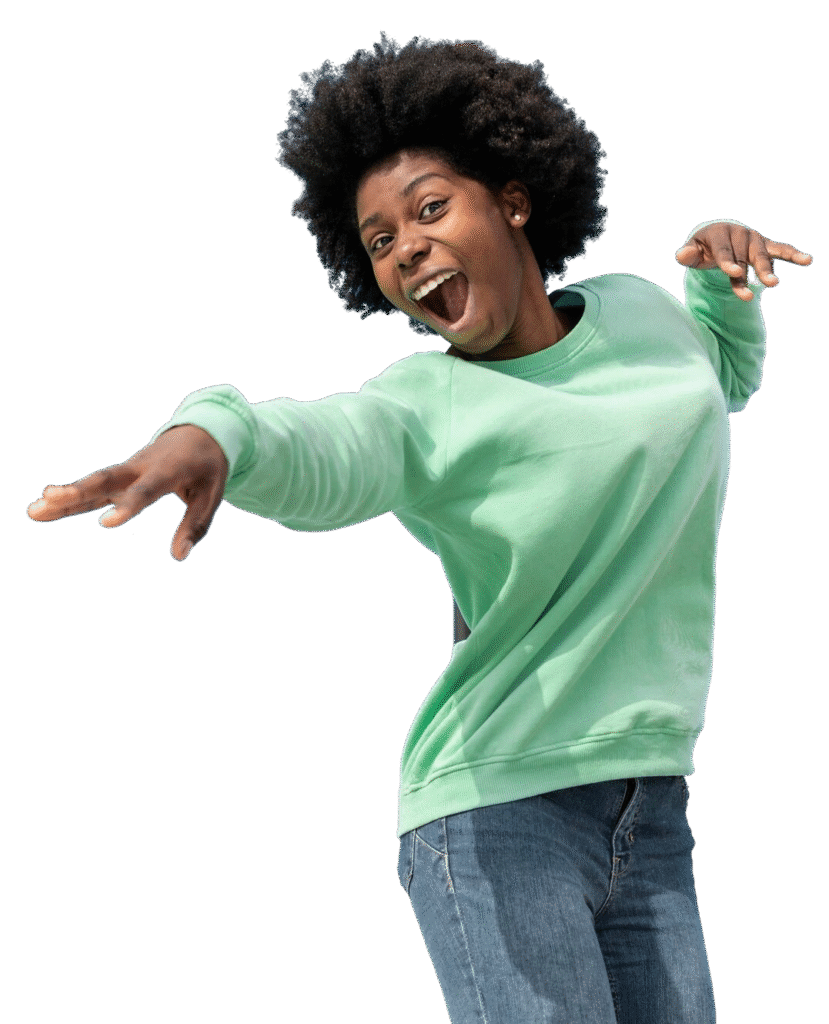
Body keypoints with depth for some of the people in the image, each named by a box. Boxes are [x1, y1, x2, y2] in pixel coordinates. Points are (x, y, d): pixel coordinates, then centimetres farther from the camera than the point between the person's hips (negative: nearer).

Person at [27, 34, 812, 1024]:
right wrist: (211, 431, -54)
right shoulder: (426, 407, -6)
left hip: (651, 818, 5)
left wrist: (723, 270, 11)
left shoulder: (639, 312, 10)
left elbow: (725, 376, 33)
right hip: (495, 807, -5)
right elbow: (322, 449, -30)